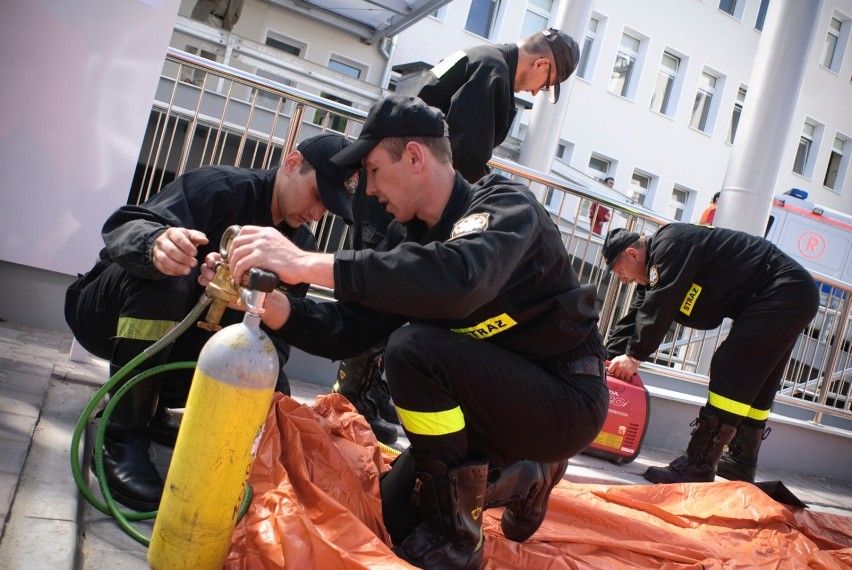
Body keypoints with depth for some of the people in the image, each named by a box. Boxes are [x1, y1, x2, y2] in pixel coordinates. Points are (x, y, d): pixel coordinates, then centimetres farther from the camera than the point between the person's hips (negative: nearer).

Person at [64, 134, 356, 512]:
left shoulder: (302, 247, -1)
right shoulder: (219, 186, -20)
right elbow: (123, 228, -34)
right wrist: (156, 243, -57)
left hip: (175, 345, 5)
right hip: (111, 316, -5)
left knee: (271, 389, -15)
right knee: (167, 275, -37)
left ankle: (150, 404, 6)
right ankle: (124, 437, -28)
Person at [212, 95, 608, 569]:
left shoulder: (505, 205, -19)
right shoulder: (410, 235, 4)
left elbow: (459, 279, -42)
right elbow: (351, 329, -1)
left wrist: (309, 264, -42)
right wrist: (269, 302, -18)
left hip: (566, 397, -8)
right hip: (503, 399, 8)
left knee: (415, 348, -28)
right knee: (396, 512, 9)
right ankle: (522, 475, 27)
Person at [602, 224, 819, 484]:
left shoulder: (670, 244, -19)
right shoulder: (655, 269, 12)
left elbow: (657, 308, -25)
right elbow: (633, 318, 9)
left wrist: (634, 355, -20)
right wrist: (609, 358, 1)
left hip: (784, 294, -11)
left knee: (730, 372, -16)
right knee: (754, 388, 16)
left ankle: (699, 467, -16)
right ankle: (741, 464, 27)